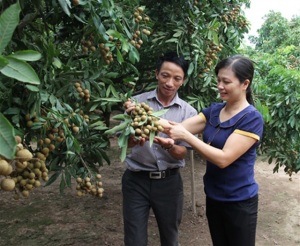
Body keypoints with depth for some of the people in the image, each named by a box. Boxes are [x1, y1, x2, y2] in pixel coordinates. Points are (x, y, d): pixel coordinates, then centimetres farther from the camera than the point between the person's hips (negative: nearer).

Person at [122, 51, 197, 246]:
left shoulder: (188, 111, -3)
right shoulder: (137, 102, -6)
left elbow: (181, 153, -5)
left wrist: (170, 146, -28)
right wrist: (136, 137, -33)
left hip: (169, 182, 2)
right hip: (136, 180, -1)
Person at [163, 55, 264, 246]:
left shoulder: (252, 118, -19)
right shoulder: (214, 110, 0)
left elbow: (223, 159, -27)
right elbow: (181, 127, -10)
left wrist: (185, 135, -31)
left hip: (239, 202, -6)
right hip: (213, 197, 6)